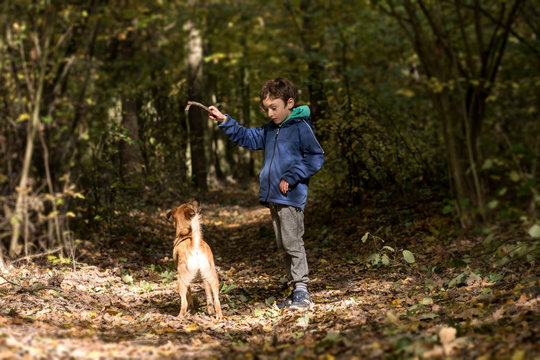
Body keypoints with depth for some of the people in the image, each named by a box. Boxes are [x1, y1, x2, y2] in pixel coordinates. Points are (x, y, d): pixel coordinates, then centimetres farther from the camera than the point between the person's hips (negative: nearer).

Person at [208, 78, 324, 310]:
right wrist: (224, 121, 11)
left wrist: (291, 177, -16)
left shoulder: (301, 127, -9)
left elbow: (316, 158, -12)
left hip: (291, 197, -9)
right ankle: (295, 290, 17)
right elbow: (247, 137, 23)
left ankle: (302, 291, -4)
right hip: (272, 197, 9)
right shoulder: (270, 130, 16)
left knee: (293, 243, -9)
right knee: (283, 246, 11)